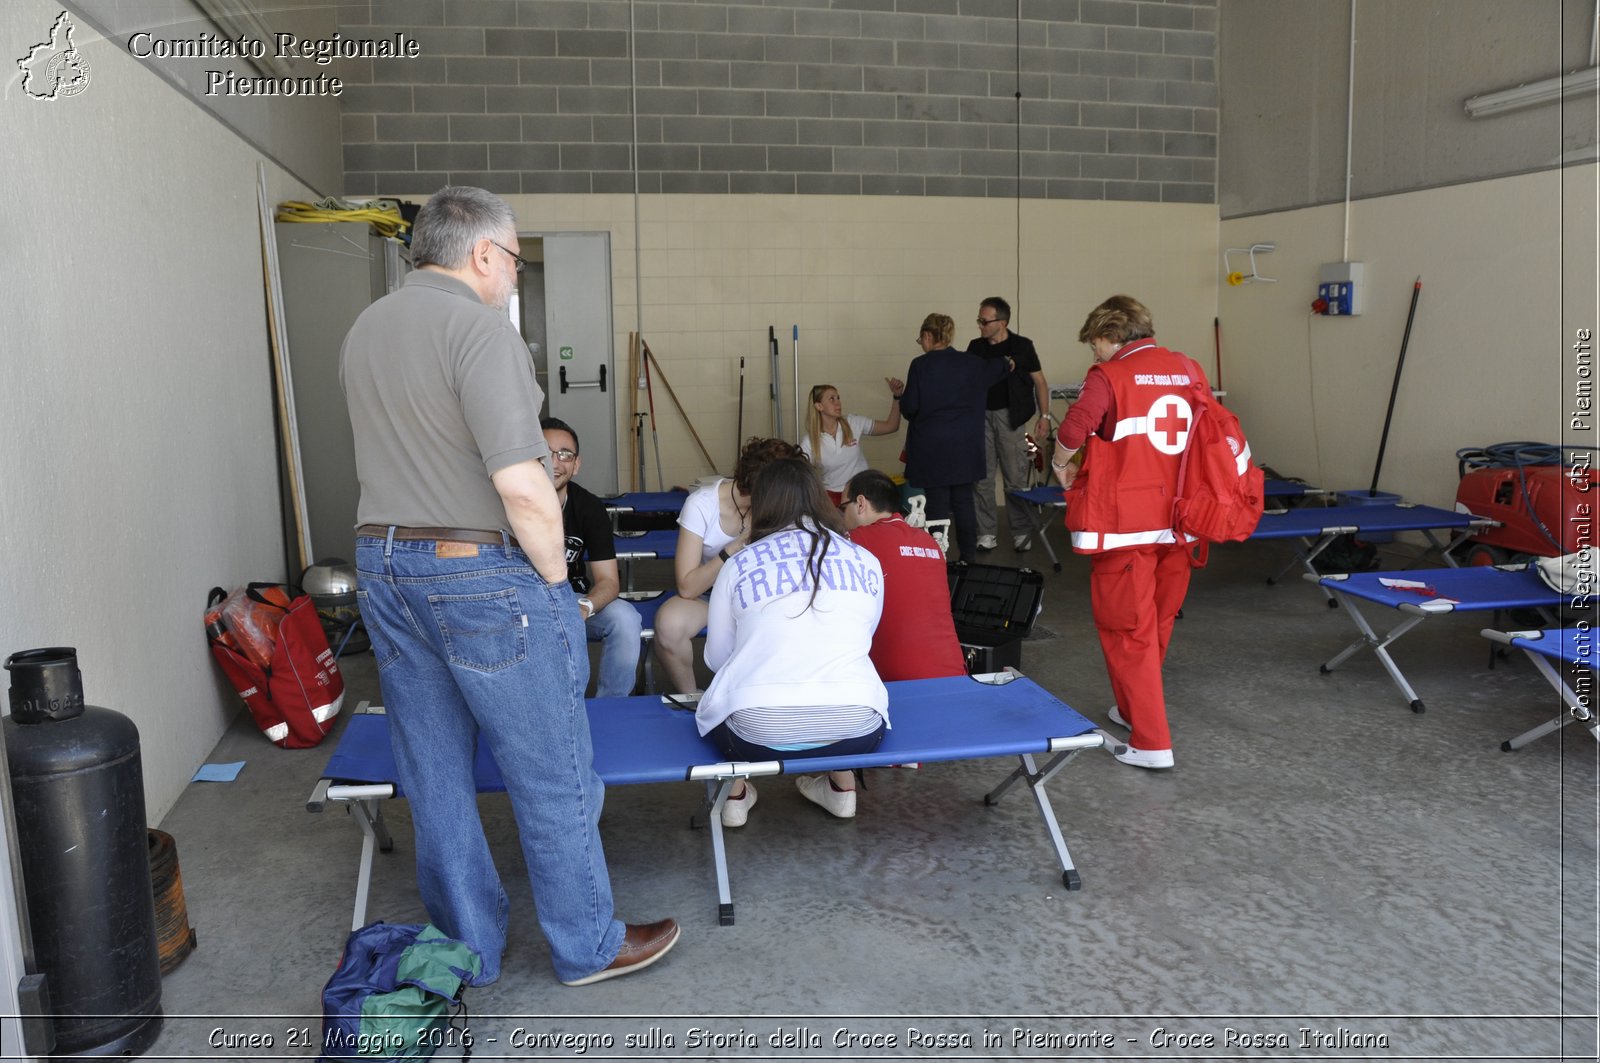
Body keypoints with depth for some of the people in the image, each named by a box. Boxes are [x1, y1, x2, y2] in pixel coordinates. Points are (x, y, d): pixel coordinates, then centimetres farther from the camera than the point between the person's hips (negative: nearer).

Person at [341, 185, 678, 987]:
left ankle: (466, 949, 29)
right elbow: (520, 481, -23)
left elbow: (390, 456, 15)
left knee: (433, 775, 15)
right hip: (482, 573, -8)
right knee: (551, 774, 6)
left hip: (383, 563, 9)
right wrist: (556, 576, -11)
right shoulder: (478, 326, -16)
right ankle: (588, 946, 21)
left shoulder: (362, 331, 12)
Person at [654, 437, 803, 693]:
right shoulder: (702, 504, -21)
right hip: (705, 594, -2)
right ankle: (690, 698, -7)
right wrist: (741, 543, -32)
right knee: (669, 623, -36)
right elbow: (687, 587, -25)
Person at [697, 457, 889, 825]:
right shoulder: (866, 561, 8)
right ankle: (843, 785, 25)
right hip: (857, 730, 1)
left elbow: (716, 657, 11)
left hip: (759, 734, -1)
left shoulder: (739, 564, 3)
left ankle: (735, 793, 23)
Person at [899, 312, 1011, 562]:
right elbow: (997, 368, 22)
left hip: (932, 448, -4)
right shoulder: (969, 363, 3)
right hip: (965, 447, 4)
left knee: (937, 504, 1)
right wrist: (1007, 364, 45)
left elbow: (910, 408, -11)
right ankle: (969, 557, 19)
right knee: (964, 501, 13)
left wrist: (902, 395, 11)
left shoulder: (920, 365, -11)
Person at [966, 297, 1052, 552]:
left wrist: (1044, 416, -3)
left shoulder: (1022, 346, -1)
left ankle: (1020, 532, 11)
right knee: (982, 479, 4)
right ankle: (987, 533, 11)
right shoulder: (975, 347, 7)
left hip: (1010, 417, -3)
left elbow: (1039, 382, 2)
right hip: (981, 416, 3)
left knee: (1015, 479, 1)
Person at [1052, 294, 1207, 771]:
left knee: (1128, 629, 3)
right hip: (1178, 521, 6)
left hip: (1125, 525, -6)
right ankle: (1134, 709, 37)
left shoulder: (1110, 377, -11)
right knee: (1158, 623, 19)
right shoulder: (1191, 371, 5)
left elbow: (1072, 432, -17)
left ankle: (1151, 742, 4)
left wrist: (1063, 467, 3)